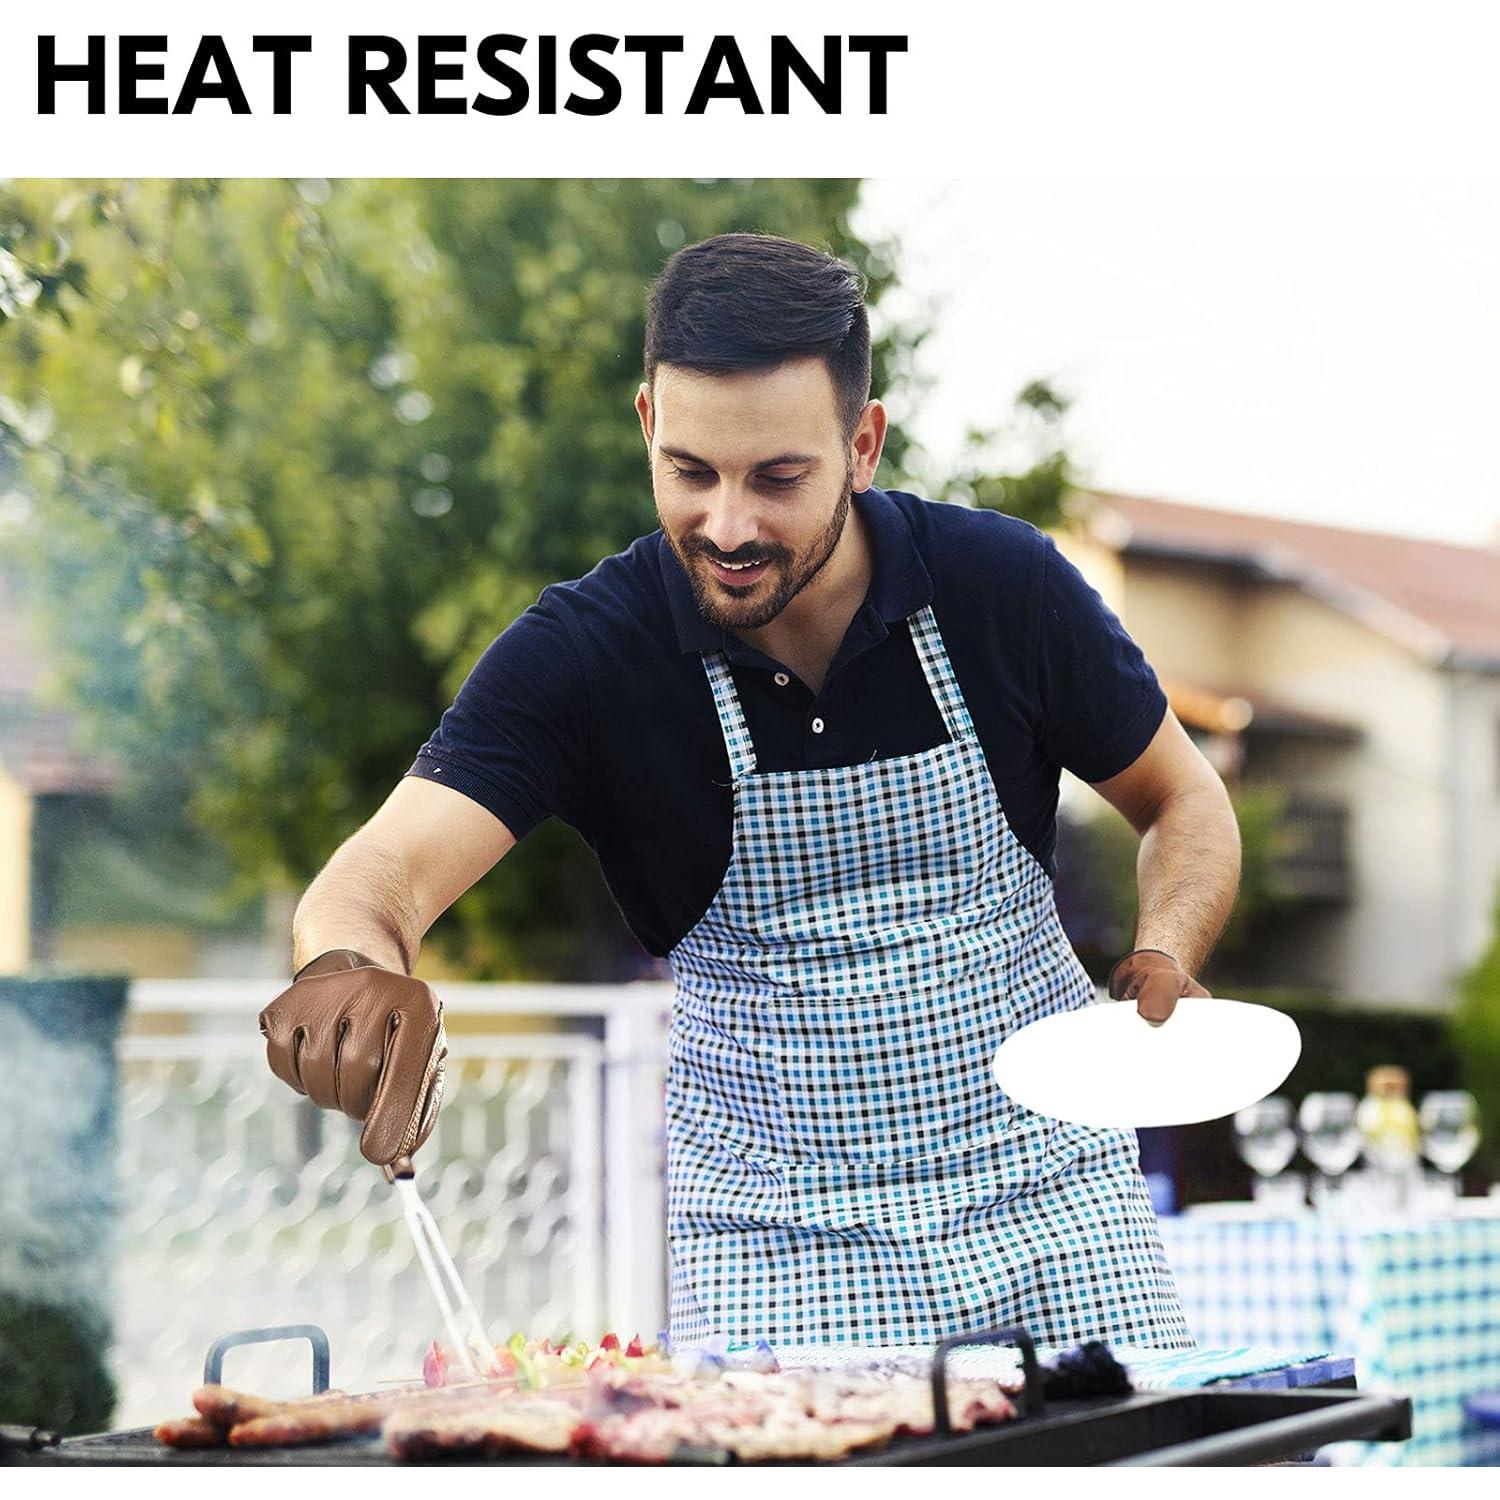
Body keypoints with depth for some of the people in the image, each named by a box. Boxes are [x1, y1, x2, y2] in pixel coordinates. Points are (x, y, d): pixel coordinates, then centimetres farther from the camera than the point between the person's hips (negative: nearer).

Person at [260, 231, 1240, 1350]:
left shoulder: (1002, 582, -11)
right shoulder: (579, 653, -15)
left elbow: (1185, 801, 5)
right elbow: (378, 878, -27)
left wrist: (1165, 963, -16)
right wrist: (349, 964, -51)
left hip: (1049, 1181, 1)